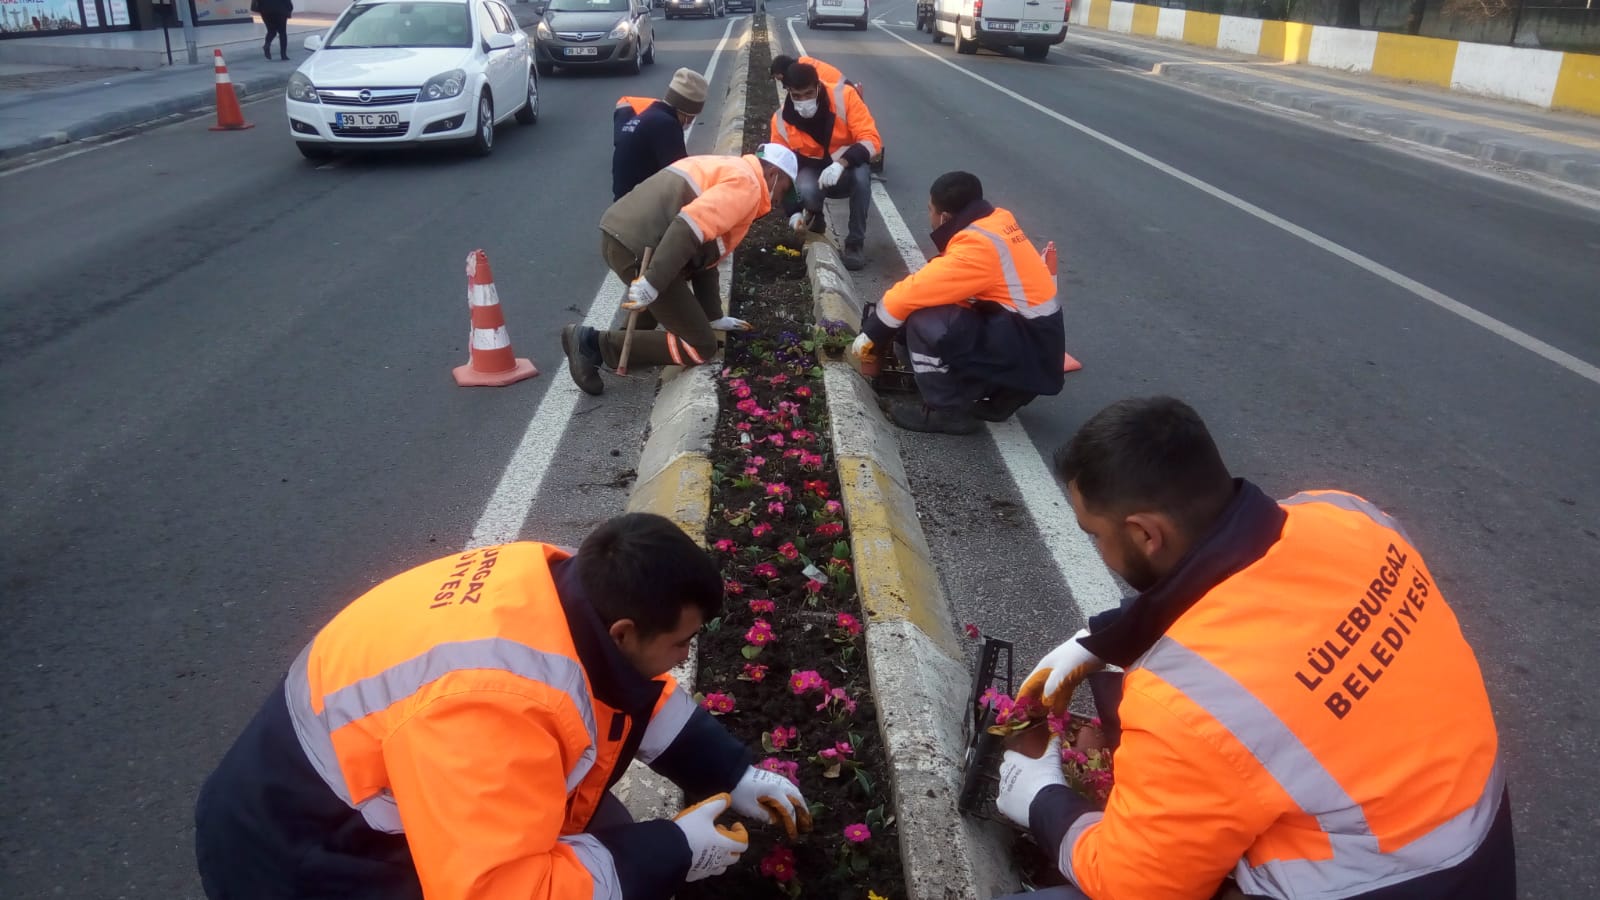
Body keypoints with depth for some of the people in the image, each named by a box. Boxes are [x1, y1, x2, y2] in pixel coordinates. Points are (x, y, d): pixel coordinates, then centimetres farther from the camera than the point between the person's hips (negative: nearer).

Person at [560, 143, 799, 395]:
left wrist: (714, 317, 31)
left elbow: (705, 252, 29)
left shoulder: (728, 171, 27)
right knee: (699, 347, 0)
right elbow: (690, 227, -21)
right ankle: (596, 344, -5)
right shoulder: (745, 183, -3)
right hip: (639, 247, -10)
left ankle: (625, 341, 20)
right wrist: (652, 283, -26)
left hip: (617, 233, 10)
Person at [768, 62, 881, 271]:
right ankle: (814, 218, 2)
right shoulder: (782, 120, -14)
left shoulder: (844, 96, -20)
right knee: (805, 191, -35)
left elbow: (871, 140, -24)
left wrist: (841, 163, -41)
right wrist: (794, 211, -19)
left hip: (849, 167, -1)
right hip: (813, 170, 1)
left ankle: (855, 243, -20)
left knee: (861, 174, -37)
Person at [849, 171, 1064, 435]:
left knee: (926, 323, -24)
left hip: (1030, 353, -9)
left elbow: (915, 290, -20)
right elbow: (935, 281, 10)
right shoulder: (993, 221, 4)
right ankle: (1000, 394, 13)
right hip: (1026, 334, 9)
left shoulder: (979, 246, -22)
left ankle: (947, 412, -5)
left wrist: (871, 332, -5)